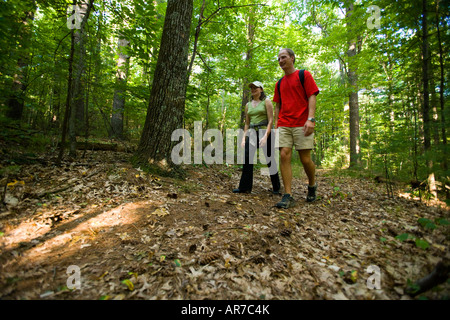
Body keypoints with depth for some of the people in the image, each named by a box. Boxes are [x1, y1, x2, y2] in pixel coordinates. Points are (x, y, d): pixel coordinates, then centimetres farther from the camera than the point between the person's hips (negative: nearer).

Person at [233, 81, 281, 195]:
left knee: (270, 160, 0)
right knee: (247, 158, -7)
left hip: (265, 132, -4)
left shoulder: (266, 101, 1)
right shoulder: (248, 105, 16)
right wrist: (244, 138, 7)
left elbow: (271, 120, -7)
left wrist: (265, 137, -18)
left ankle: (276, 188, 13)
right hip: (252, 133, 5)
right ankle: (244, 187, -2)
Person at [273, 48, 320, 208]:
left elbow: (311, 97, -3)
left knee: (305, 159, -4)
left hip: (302, 124, -4)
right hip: (284, 126, 4)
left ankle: (312, 185, 25)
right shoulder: (279, 83, 21)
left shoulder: (304, 75, 7)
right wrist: (276, 125, 12)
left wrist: (310, 119, -16)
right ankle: (288, 196, -8)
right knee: (284, 155, -10)